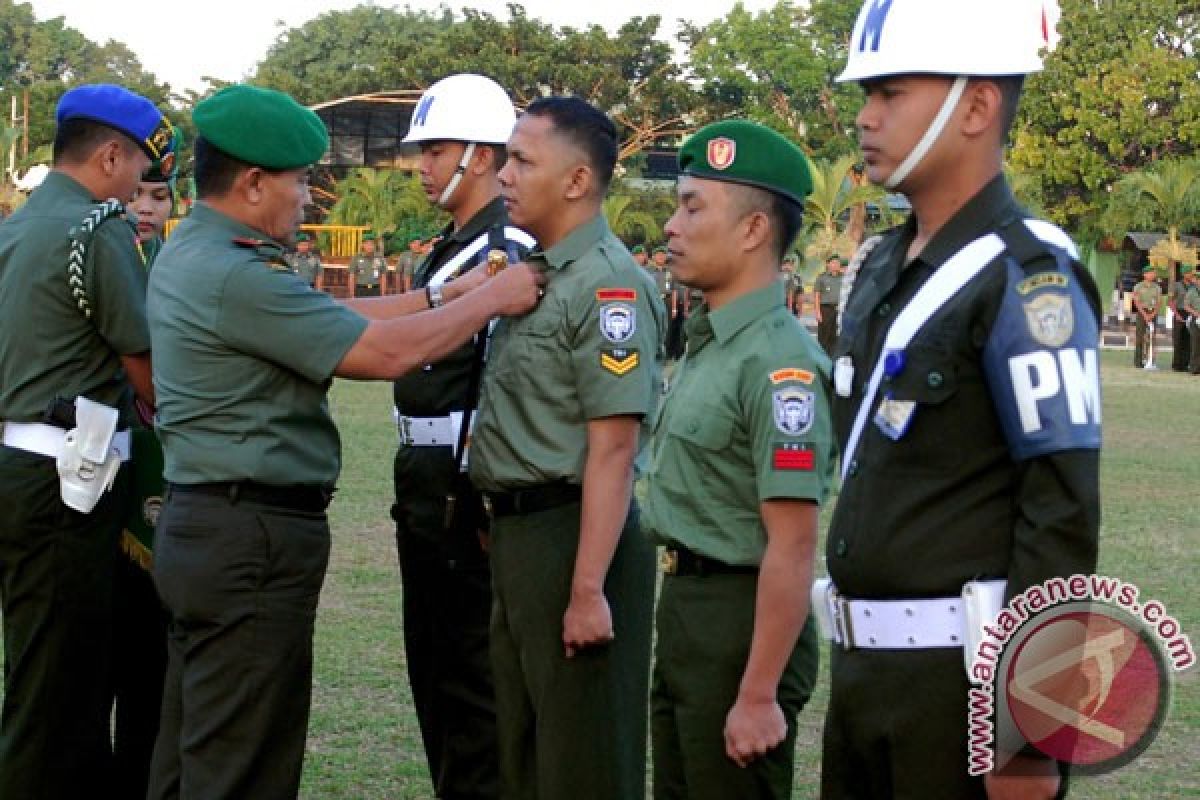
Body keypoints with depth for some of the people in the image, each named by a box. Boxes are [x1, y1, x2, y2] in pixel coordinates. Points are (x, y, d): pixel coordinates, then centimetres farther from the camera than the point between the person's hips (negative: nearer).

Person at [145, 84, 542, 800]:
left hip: (201, 525, 11)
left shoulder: (191, 255, 11)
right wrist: (488, 300, -6)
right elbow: (384, 352, -19)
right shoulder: (235, 277, -21)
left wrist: (444, 295, 7)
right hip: (253, 541, -10)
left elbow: (333, 318, 11)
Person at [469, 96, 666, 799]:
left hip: (572, 532, -9)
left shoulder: (608, 285, -16)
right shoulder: (533, 273, 13)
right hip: (518, 531, 10)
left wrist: (589, 589, -24)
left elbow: (612, 450, -21)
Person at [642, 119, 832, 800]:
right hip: (684, 609, 10)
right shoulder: (709, 344, 10)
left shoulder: (779, 362, -21)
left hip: (741, 622, -10)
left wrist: (758, 696, -24)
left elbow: (791, 547, -23)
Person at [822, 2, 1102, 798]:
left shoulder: (1026, 277, -14)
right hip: (863, 662, 8)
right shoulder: (882, 269, 12)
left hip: (965, 671, -8)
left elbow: (1063, 517, -18)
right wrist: (854, 661, 18)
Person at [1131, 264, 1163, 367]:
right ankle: (1138, 361, -4)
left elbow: (1159, 303, 4)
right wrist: (1145, 315, -15)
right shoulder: (1138, 287, 0)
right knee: (1140, 337, -5)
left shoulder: (1157, 288, 9)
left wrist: (1153, 314, -11)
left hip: (1153, 313, 3)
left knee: (1151, 337, 0)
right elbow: (1137, 302, -6)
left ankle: (1149, 360, 1)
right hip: (1142, 312, -3)